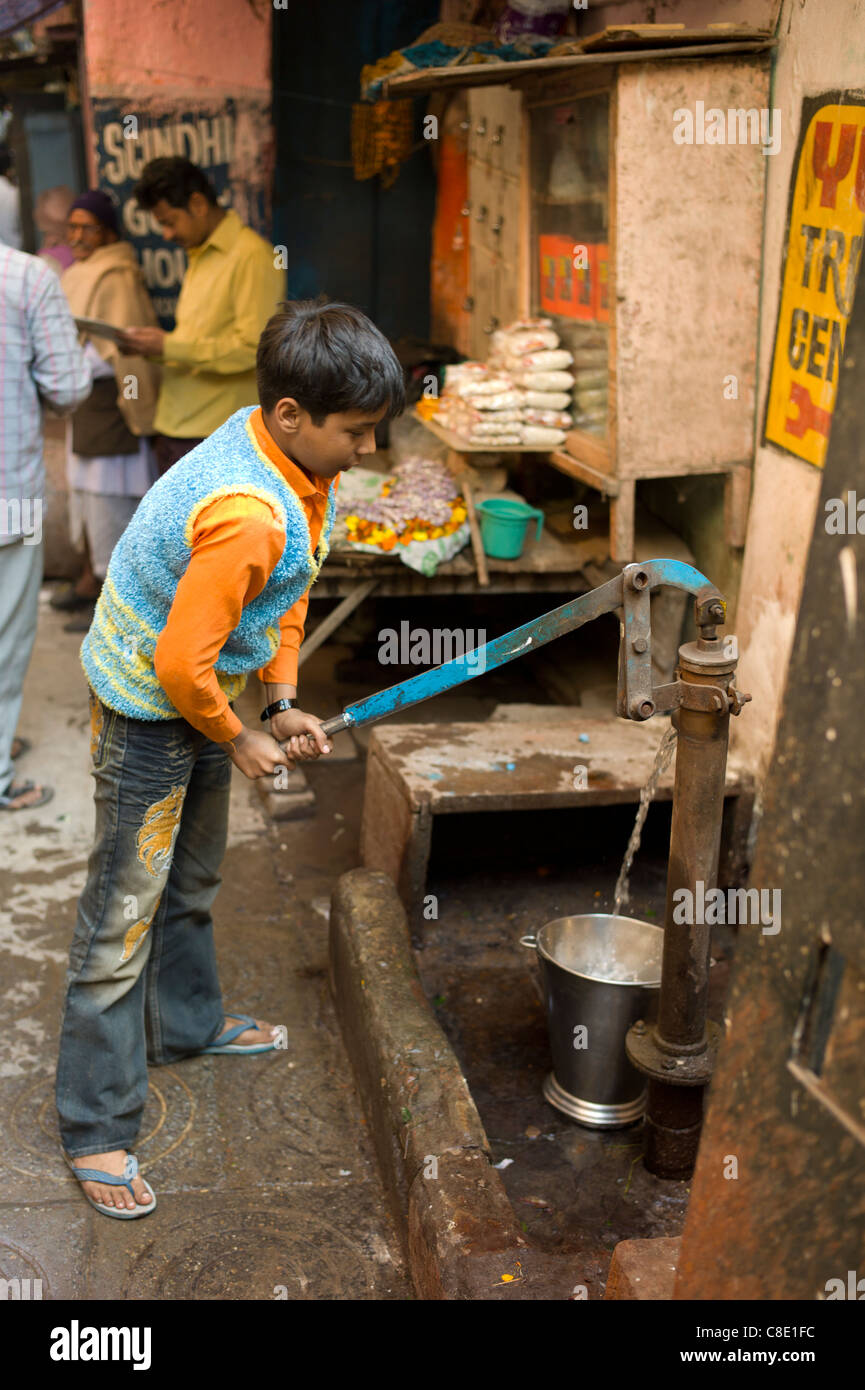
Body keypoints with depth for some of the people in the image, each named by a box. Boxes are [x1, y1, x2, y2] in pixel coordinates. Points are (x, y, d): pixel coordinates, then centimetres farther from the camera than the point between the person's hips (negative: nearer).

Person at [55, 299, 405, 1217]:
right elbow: (181, 662, -31)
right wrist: (238, 740, -14)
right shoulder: (247, 516, -35)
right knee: (123, 920, 0)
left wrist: (283, 702, 4)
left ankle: (188, 1022, 48)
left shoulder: (293, 459, -4)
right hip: (147, 714, -9)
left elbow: (286, 592, 9)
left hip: (199, 694, 9)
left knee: (193, 879, 26)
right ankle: (94, 1128, 13)